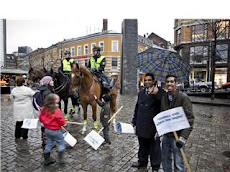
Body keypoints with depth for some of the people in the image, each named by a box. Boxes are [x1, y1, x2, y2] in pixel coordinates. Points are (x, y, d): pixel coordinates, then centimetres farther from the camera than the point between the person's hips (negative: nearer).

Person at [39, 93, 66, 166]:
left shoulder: (44, 109, -4)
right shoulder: (56, 110, -25)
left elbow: (41, 119, 8)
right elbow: (62, 122, -21)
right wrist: (64, 122, 1)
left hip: (47, 130, 7)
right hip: (55, 131, -7)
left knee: (49, 143, 20)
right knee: (61, 143, 10)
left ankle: (47, 159, 30)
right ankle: (60, 158, 11)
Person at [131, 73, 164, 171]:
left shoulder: (159, 92, -8)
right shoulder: (141, 93, 12)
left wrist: (156, 93, -30)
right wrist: (134, 121, 17)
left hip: (153, 125, -5)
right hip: (141, 126, 6)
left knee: (154, 147, 11)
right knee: (142, 145, 21)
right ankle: (142, 161, 42)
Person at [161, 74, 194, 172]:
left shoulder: (183, 98, -13)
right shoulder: (164, 98, 4)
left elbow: (189, 119, -15)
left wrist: (183, 137, -21)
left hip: (177, 135, -5)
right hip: (166, 134, 5)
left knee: (178, 164, 2)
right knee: (165, 160, 16)